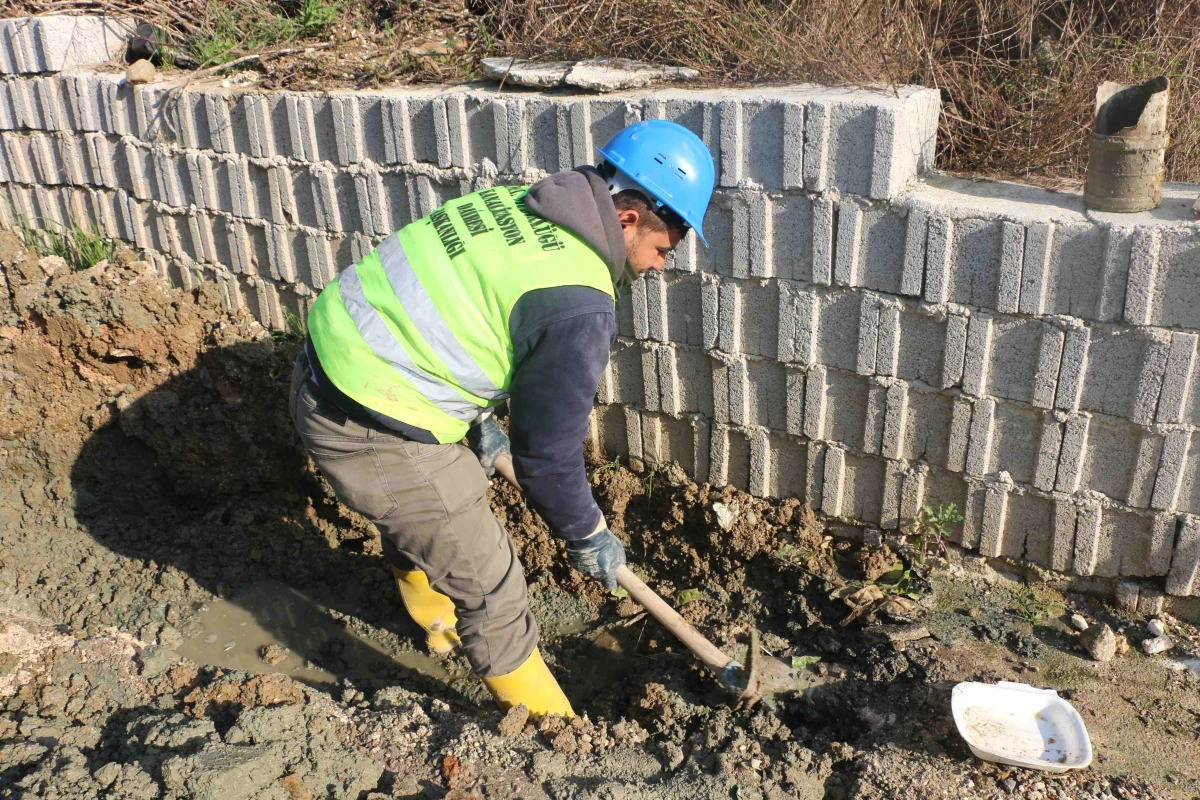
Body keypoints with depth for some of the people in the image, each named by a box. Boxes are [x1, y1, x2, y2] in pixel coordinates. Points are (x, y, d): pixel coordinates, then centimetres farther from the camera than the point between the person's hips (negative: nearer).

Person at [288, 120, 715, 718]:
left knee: (415, 517, 34)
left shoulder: (515, 200, 4)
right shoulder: (578, 307, -22)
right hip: (372, 432, -10)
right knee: (486, 577, 5)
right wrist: (587, 536, 4)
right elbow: (546, 450, -14)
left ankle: (440, 622, 63)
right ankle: (542, 724, 26)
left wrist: (479, 417, 24)